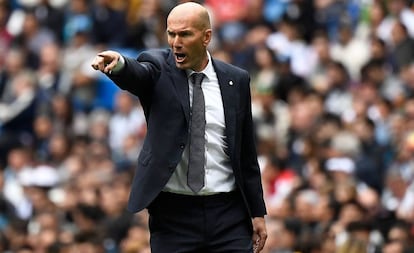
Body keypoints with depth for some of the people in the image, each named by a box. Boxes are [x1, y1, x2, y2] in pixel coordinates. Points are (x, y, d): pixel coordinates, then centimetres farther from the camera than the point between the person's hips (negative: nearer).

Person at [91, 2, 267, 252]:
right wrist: (118, 64, -49)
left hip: (228, 213, 2)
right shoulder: (158, 68, 0)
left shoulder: (236, 80, 6)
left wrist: (257, 212, 10)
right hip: (173, 213, -2)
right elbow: (137, 74, -25)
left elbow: (246, 152, 11)